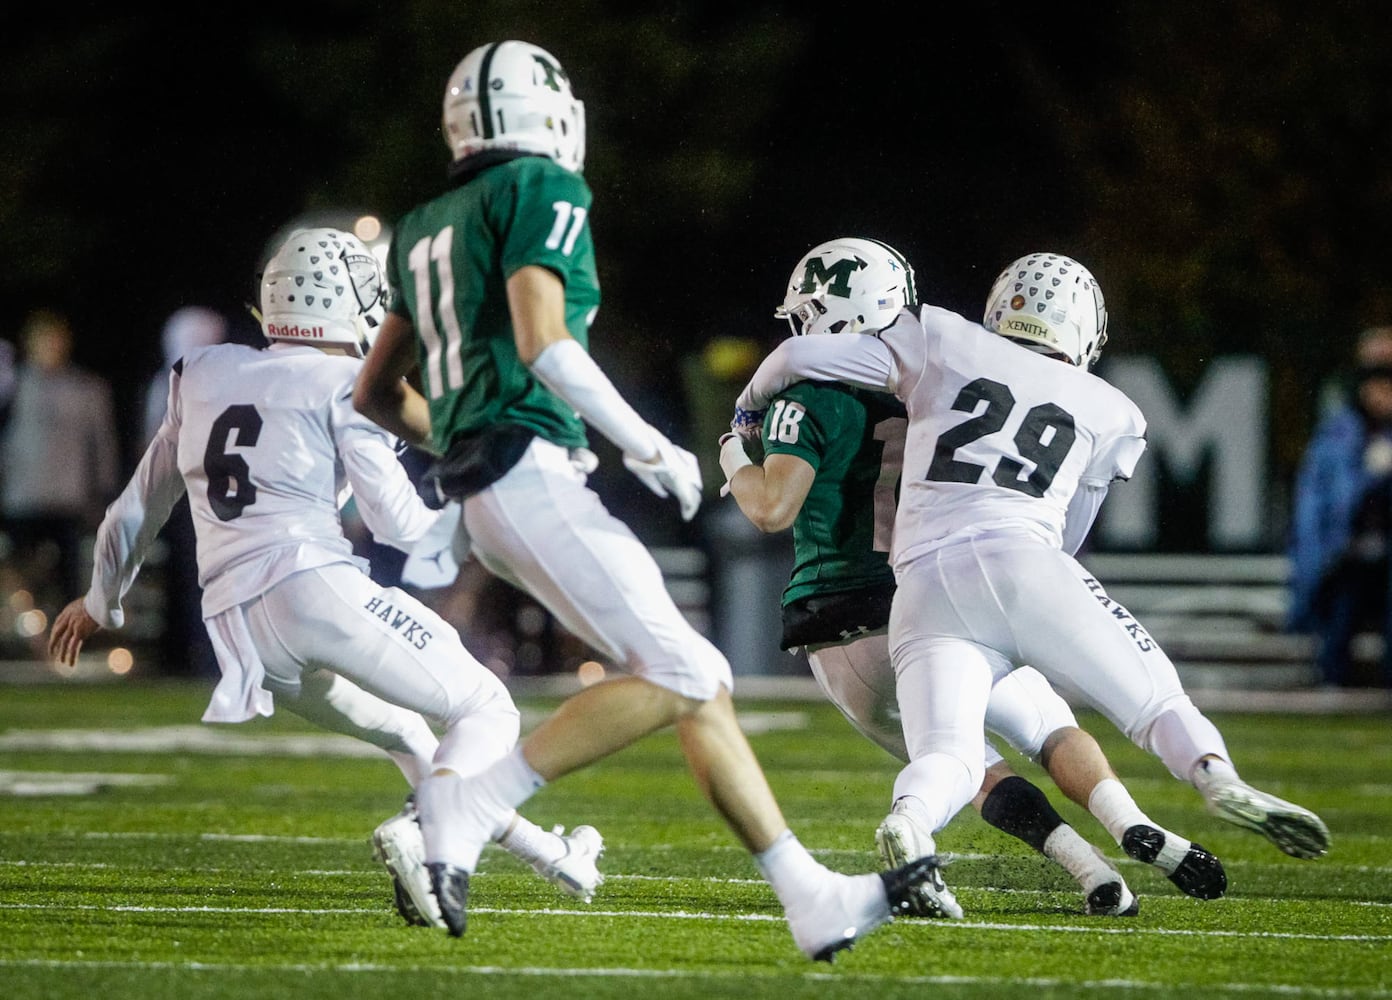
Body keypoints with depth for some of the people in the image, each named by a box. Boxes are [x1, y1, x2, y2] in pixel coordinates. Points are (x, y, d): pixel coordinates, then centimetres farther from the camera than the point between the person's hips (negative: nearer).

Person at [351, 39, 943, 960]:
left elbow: (378, 394, 26)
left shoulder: (430, 229, 23)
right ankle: (471, 803, -18)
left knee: (705, 684, 7)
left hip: (489, 498, 9)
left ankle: (813, 899, 3)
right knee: (676, 676, -14)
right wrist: (649, 448, -9)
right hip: (531, 465, -9)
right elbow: (542, 344, -17)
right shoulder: (540, 191, -3)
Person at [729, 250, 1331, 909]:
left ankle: (910, 821, -41)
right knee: (1156, 702, 9)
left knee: (949, 763, -6)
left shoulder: (942, 344, 22)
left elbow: (798, 357, 20)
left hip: (923, 583, 1)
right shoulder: (1109, 415, 24)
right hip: (1019, 560, -1)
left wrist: (749, 412, 39)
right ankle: (1218, 780, -23)